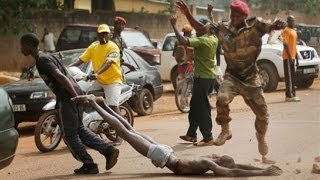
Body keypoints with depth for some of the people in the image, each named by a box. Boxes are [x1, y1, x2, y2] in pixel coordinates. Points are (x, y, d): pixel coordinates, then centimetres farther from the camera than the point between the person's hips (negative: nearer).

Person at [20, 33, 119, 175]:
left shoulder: (42, 60, -11)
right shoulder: (44, 57, 19)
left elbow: (61, 77, -22)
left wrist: (76, 96, -27)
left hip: (67, 98, -9)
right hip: (75, 94, 9)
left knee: (70, 135, 2)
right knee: (79, 129, 17)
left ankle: (89, 165, 5)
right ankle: (108, 150, 10)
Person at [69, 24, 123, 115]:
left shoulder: (113, 47, -11)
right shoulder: (93, 47, 9)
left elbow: (108, 62, -27)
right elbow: (81, 59, 5)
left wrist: (97, 73, -43)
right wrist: (68, 67, -11)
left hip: (113, 80, -7)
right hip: (99, 81, 7)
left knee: (113, 106, -19)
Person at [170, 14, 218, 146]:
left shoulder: (201, 41, -20)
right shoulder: (214, 39, 6)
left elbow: (183, 41, -32)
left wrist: (174, 26, -24)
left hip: (202, 77, -9)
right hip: (211, 76, 9)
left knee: (202, 108, -5)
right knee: (195, 106, 18)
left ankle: (208, 138, -4)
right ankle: (191, 134, 26)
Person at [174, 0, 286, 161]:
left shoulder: (255, 25, -11)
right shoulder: (222, 29, -4)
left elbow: (270, 27, -24)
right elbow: (200, 28, 3)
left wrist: (277, 25, -48)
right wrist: (187, 14, -10)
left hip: (251, 78, 0)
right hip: (231, 76, 0)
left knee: (262, 112, 7)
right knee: (222, 98, -30)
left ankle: (261, 137, 39)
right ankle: (225, 131, -8)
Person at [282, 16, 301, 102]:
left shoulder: (294, 31, 19)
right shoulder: (286, 31, -9)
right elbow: (285, 44, -16)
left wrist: (296, 58, 21)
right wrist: (290, 57, -22)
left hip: (292, 57, 9)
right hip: (287, 57, -9)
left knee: (293, 76, 11)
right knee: (289, 77, -10)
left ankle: (292, 95, 16)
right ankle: (289, 96, -12)